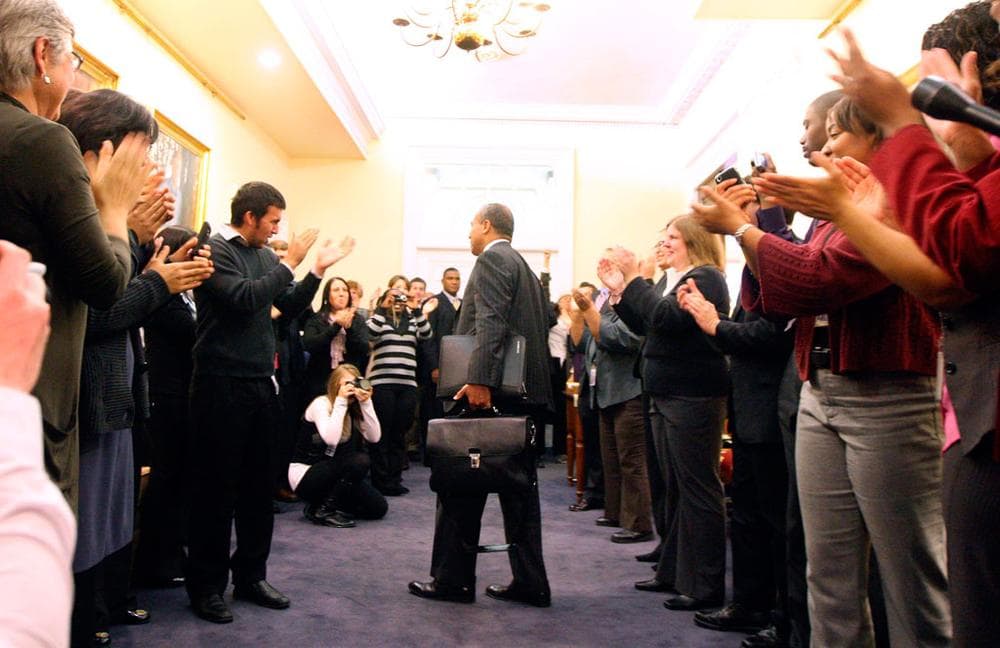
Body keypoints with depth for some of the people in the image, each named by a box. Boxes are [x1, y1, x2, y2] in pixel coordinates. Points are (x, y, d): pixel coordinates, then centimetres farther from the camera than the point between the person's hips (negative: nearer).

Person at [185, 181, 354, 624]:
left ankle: (250, 576, 25)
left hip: (261, 383, 7)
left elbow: (290, 306, 16)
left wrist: (318, 270, 5)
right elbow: (244, 298, -22)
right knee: (217, 487, 2)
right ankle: (205, 585, 15)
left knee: (258, 485, 13)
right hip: (222, 384, -7)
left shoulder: (264, 256, 11)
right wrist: (289, 264, -14)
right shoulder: (214, 250, -9)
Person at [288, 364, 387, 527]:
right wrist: (341, 401, -27)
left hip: (332, 474, 7)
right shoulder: (321, 403, -15)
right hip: (305, 475, -7)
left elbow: (374, 438, -10)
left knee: (378, 508, -5)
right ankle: (324, 510, -15)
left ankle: (326, 500, 11)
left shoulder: (355, 409, 4)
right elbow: (331, 439, -32)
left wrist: (366, 403, -17)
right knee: (360, 460, -29)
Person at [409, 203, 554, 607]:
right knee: (518, 486, 11)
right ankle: (529, 584, 15)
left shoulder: (492, 259, -6)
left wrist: (480, 380, -28)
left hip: (492, 391, -9)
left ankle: (453, 580, 8)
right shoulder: (523, 267, 22)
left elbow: (491, 323, -20)